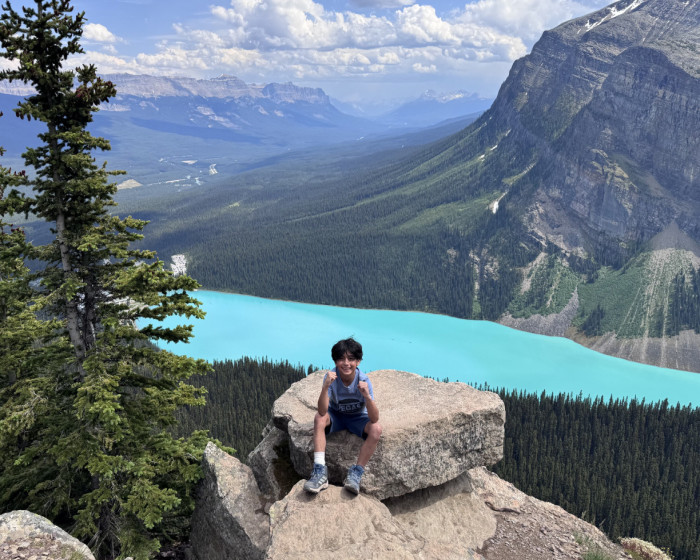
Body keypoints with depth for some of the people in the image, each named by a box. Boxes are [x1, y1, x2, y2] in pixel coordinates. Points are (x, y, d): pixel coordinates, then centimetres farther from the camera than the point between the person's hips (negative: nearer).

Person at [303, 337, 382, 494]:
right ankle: (320, 472, -31)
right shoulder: (331, 377, -24)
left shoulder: (364, 381, -25)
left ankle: (356, 473, -17)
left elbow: (375, 419, -30)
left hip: (357, 418, 0)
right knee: (319, 418, -30)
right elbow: (323, 411, -34)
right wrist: (325, 387, -49)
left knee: (376, 429, -28)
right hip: (335, 415, 0)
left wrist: (367, 396, -48)